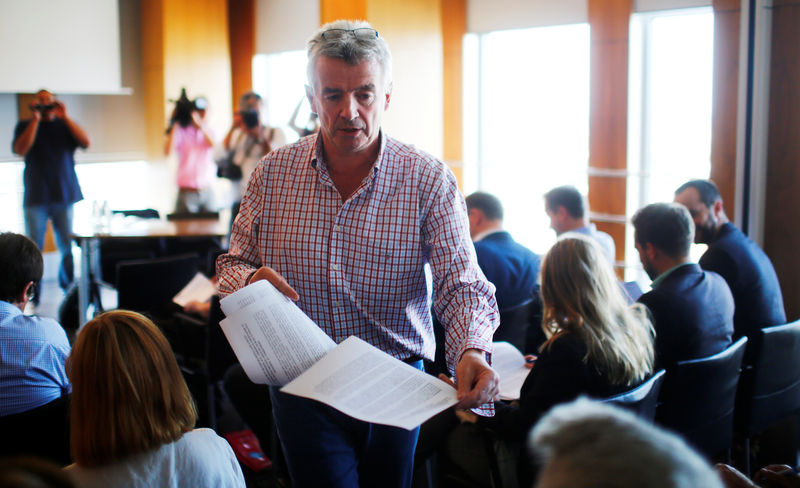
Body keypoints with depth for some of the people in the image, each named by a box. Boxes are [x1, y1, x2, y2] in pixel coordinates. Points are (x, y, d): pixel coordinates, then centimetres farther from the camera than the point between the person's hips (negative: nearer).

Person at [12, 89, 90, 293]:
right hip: (36, 198, -1)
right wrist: (35, 119, -9)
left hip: (65, 195, 1)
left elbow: (85, 142, -3)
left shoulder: (65, 125, 14)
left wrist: (64, 117, -8)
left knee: (68, 248, -1)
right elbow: (20, 150, -7)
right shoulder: (25, 126, 11)